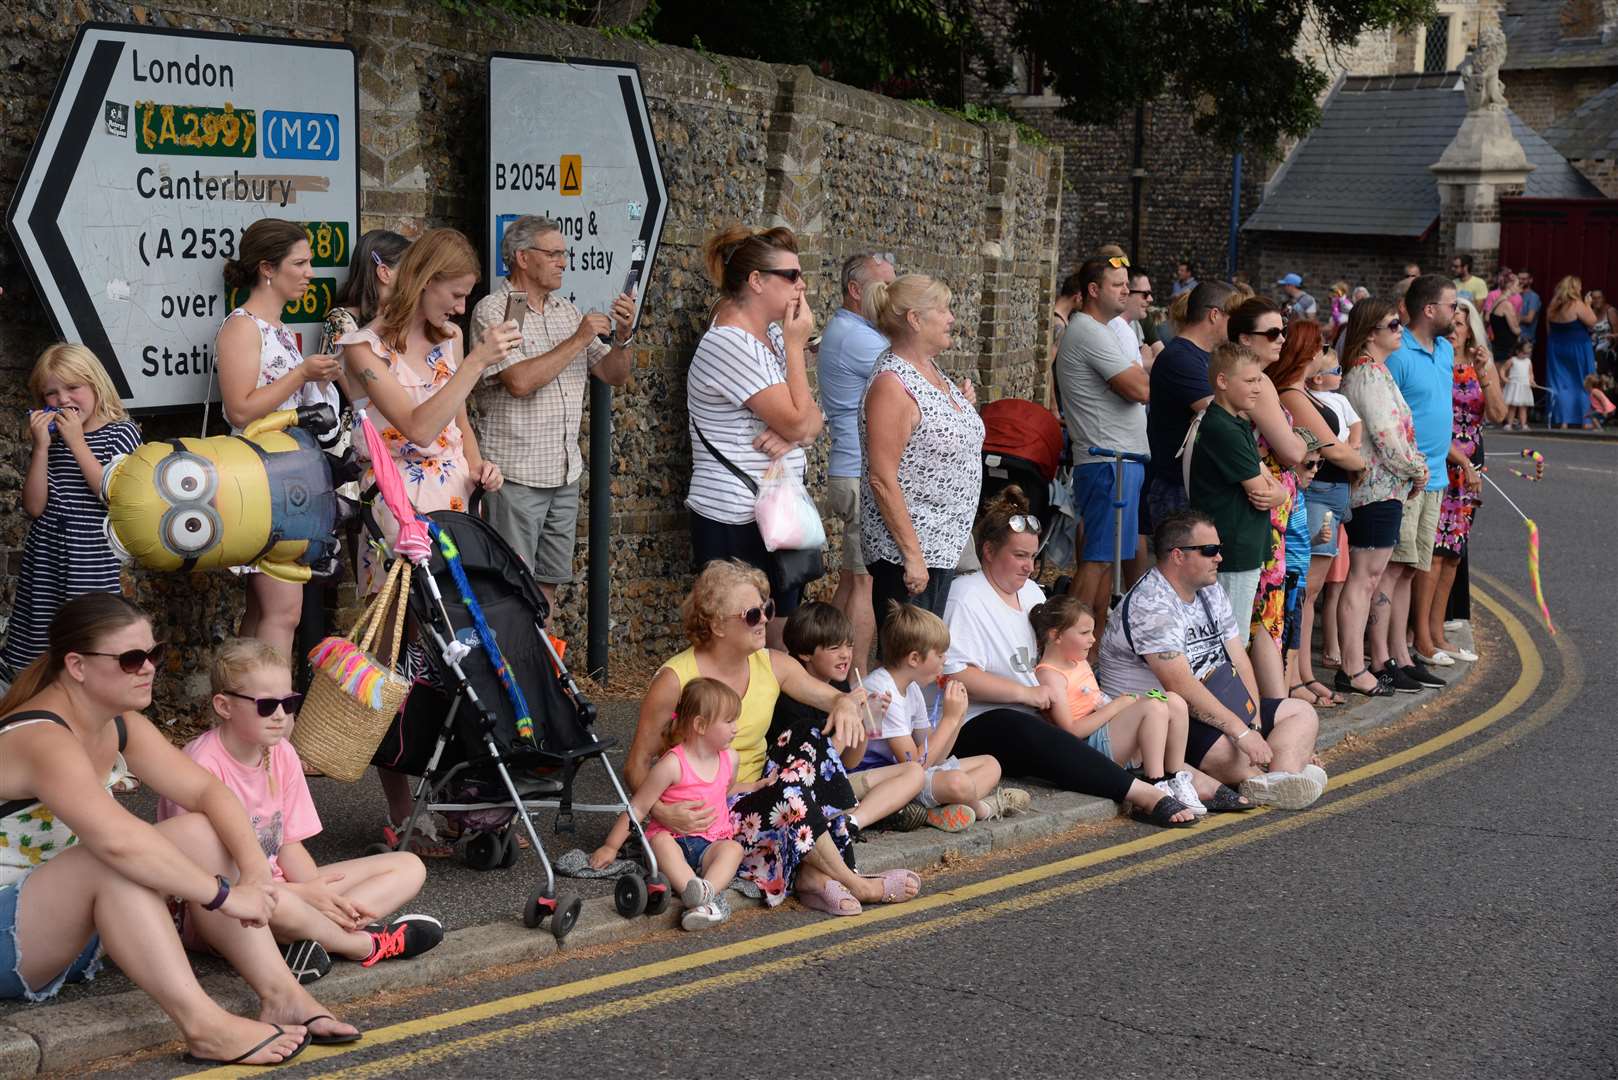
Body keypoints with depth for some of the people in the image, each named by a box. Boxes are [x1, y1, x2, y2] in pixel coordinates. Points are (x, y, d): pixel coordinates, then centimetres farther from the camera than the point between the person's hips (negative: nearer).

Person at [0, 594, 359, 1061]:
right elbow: (117, 840, -40)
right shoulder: (41, 741, -26)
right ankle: (202, 1024, -36)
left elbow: (207, 790, -2)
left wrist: (255, 867, -20)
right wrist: (225, 895, -35)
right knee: (114, 861, -34)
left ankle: (280, 993, -13)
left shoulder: (120, 725, 2)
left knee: (200, 833, -6)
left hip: (74, 928, 9)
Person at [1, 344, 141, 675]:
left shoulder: (121, 433, -2)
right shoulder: (49, 437, 11)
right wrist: (41, 448, -7)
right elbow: (34, 507, 2)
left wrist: (77, 443, -14)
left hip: (95, 566, -4)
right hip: (46, 564, 4)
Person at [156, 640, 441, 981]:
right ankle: (367, 944, -14)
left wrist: (325, 897, -14)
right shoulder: (202, 765, -18)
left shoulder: (282, 755, 5)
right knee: (275, 902, -44)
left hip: (280, 887, 8)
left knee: (409, 867, -1)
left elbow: (289, 845, 7)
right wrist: (304, 893, -20)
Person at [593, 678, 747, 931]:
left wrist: (757, 786, 21)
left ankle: (706, 893, -53)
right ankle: (693, 889, -59)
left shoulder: (729, 758, 9)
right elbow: (638, 808, -8)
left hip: (711, 844, 4)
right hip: (673, 839, -4)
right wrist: (611, 847, -8)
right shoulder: (673, 764, -11)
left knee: (733, 848, -29)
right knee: (660, 840, -37)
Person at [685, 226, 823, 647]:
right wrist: (797, 344, -11)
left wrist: (793, 434, -12)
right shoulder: (729, 345, -17)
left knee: (780, 639, 13)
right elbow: (796, 422, -18)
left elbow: (812, 419, 11)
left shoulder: (772, 335, 12)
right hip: (737, 522, -9)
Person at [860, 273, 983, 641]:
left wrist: (963, 406, 8)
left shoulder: (930, 369, 11)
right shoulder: (892, 384, -18)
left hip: (944, 542, 9)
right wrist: (912, 555, -22)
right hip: (906, 547, -9)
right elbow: (882, 480, -21)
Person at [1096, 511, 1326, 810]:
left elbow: (1240, 663, 7)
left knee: (1302, 713, 3)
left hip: (1217, 708, 11)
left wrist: (1255, 726, -7)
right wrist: (1242, 732, -28)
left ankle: (1282, 777, -26)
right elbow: (1181, 687, -27)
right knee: (1233, 755, -39)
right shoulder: (1150, 606, -20)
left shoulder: (1211, 593, 12)